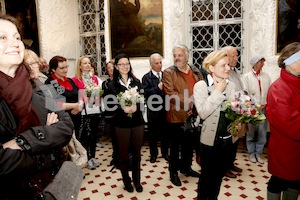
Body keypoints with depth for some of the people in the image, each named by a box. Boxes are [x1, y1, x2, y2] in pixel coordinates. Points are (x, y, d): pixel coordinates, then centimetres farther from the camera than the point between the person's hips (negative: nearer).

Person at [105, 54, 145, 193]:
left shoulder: (136, 82, 4)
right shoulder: (112, 84, -2)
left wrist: (135, 107, -18)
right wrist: (122, 108, -21)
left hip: (137, 121, 2)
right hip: (121, 123, -2)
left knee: (136, 153, 12)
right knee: (123, 153, 11)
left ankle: (137, 180, 31)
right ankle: (126, 180, 32)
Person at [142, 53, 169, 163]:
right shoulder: (146, 77, -2)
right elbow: (145, 92, -17)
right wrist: (158, 88, -25)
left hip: (165, 109, 2)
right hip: (153, 110, -2)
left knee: (165, 132, 14)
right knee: (152, 133, 10)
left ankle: (165, 152, 32)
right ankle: (153, 153, 28)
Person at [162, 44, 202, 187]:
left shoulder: (196, 72, 8)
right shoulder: (169, 72, -7)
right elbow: (170, 93, -18)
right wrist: (190, 103, -20)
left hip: (192, 115, 5)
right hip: (176, 116, -5)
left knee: (189, 144, 19)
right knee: (175, 146, 8)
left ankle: (186, 168, 39)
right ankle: (173, 172, 25)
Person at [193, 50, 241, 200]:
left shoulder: (231, 85, 0)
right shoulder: (201, 86, -13)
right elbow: (203, 113, -25)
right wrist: (218, 91, -20)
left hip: (228, 139, 5)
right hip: (210, 140, -4)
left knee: (219, 175, 22)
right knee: (207, 176, 13)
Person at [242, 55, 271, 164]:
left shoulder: (266, 76, 10)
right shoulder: (246, 76, 0)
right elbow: (245, 93, -7)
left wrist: (265, 104, -4)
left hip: (263, 109, 3)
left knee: (262, 132, 6)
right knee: (250, 132, 5)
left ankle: (258, 152, 20)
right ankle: (251, 152, 20)